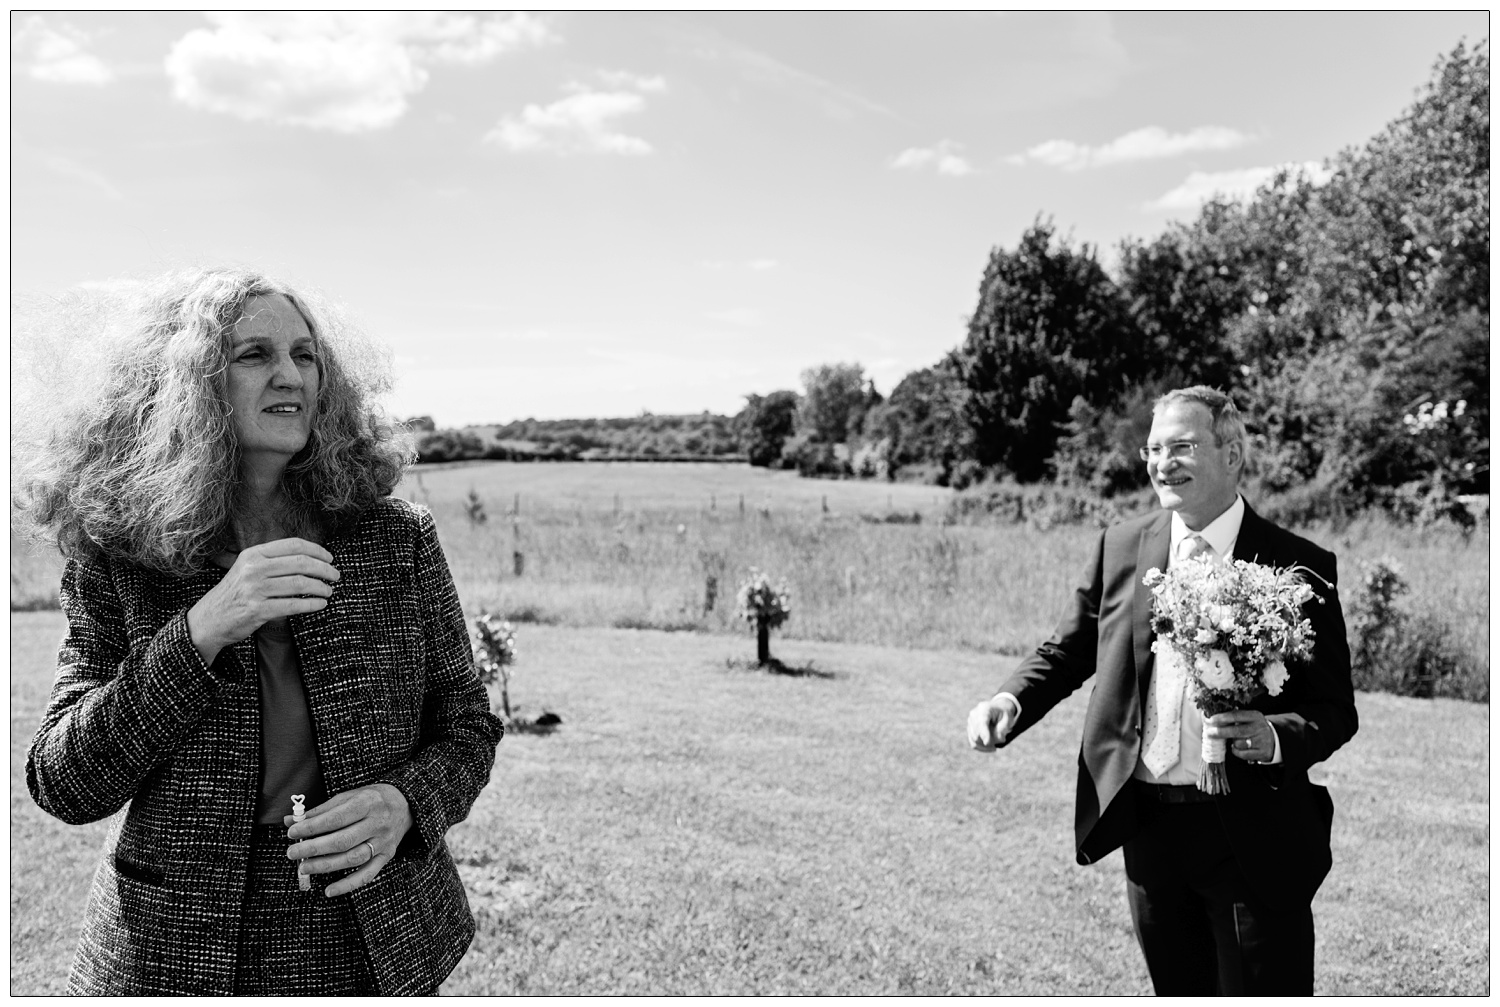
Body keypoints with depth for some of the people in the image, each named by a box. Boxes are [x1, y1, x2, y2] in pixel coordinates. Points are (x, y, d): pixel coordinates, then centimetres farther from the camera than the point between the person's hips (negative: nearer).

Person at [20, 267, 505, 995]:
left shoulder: (396, 538, -6)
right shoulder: (116, 559, -6)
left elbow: (466, 728, 0)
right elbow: (63, 787, -10)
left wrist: (405, 804, -20)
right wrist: (199, 634, -24)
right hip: (174, 958, 0)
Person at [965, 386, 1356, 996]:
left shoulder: (1300, 569, -6)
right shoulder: (1120, 547, 3)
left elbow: (1336, 711, -3)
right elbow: (1065, 653, 10)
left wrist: (1275, 738, -24)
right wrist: (1010, 702, -8)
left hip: (1253, 834, -3)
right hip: (1147, 826, 3)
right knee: (1179, 990, 18)